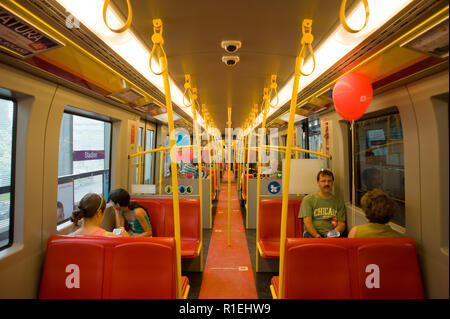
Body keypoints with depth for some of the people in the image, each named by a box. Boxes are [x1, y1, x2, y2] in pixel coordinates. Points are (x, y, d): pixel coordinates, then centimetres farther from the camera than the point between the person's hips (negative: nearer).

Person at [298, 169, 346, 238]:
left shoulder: (339, 202, 17)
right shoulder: (308, 199, 8)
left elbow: (341, 224, 10)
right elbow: (307, 221, -2)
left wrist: (333, 234, -12)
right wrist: (316, 235, -19)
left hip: (332, 236, 1)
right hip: (312, 235, 0)